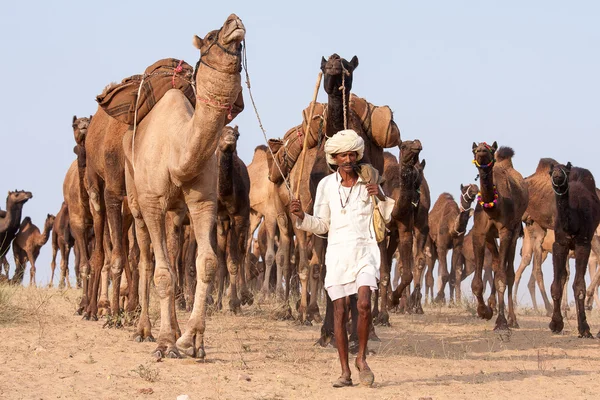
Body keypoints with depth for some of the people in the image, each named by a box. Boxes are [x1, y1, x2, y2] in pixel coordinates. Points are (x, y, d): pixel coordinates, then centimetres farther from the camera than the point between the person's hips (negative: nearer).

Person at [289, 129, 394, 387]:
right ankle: (345, 372, 5)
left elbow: (388, 217, 9)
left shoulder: (368, 182, 3)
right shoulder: (326, 185, 4)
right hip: (337, 252, 1)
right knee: (339, 311, -1)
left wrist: (381, 198, -9)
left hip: (364, 252, -1)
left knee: (364, 305, -19)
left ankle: (361, 358, 2)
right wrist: (301, 216, -8)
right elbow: (321, 226, 9)